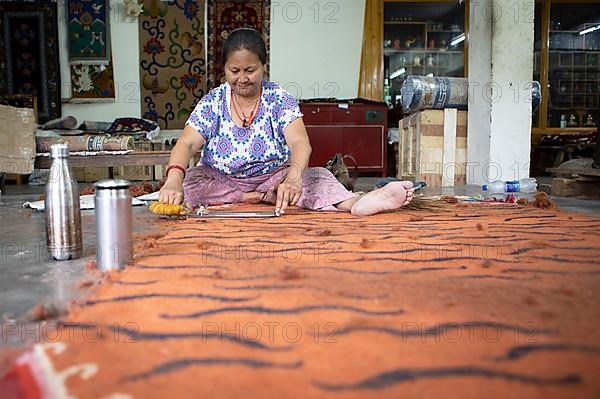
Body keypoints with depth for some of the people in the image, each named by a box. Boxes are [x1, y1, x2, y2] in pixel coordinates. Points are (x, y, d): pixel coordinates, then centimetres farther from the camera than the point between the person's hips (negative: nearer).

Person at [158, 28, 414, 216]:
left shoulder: (279, 99, -10)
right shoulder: (212, 102, -6)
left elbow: (300, 144, -26)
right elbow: (186, 144, -19)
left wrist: (293, 178, -49)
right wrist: (174, 180, -42)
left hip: (273, 176, -1)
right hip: (220, 180, 2)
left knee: (317, 176, -27)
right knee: (189, 182, -29)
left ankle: (354, 203, -55)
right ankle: (264, 198, -25)